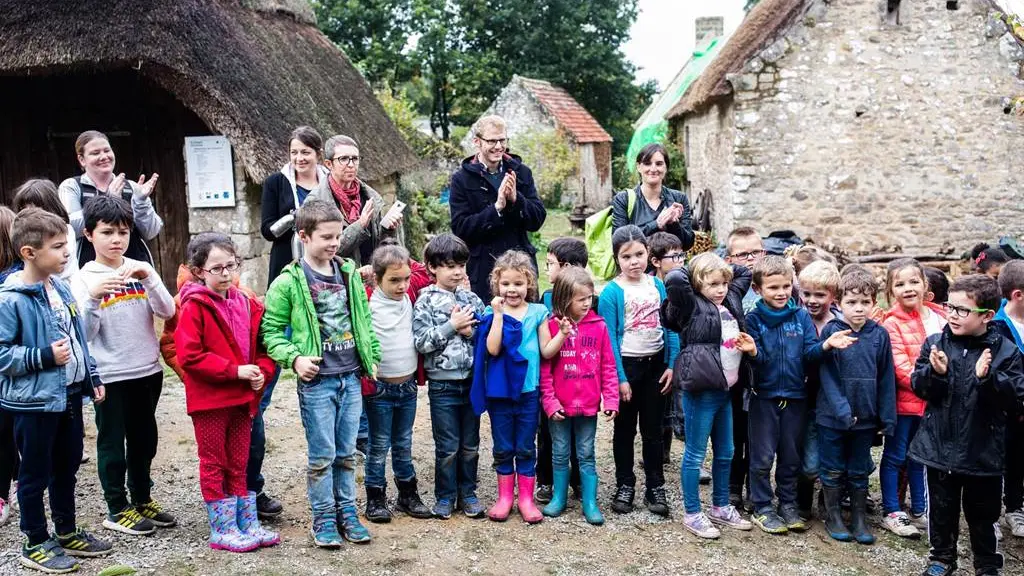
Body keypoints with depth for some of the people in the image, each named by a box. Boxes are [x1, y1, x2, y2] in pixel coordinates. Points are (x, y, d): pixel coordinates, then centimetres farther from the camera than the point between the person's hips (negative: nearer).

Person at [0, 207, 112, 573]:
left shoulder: (61, 288, 6)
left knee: (67, 467, 18)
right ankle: (36, 544, 21)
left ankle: (67, 533, 34)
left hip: (69, 394, 7)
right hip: (34, 400, -7)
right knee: (36, 474, 7)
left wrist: (92, 377, 14)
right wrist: (45, 356, -21)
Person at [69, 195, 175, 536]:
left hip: (148, 371, 4)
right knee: (112, 443, 7)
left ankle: (143, 500, 31)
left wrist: (148, 277, -21)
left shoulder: (140, 270, 2)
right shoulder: (82, 279, -5)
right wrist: (93, 297, -26)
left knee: (144, 440, 16)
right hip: (110, 376, -3)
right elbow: (84, 333, -11)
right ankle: (117, 510, 20)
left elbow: (167, 312, -9)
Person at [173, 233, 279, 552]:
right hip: (209, 400, -6)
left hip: (243, 397, 6)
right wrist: (235, 371, -21)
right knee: (214, 465, 7)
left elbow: (263, 345, 13)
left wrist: (262, 372, -7)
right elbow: (189, 356, -20)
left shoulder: (247, 304, 7)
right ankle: (222, 530, 16)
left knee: (239, 464, 16)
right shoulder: (194, 307, -13)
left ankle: (248, 524, 25)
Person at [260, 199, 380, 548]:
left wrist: (373, 356, 15)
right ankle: (323, 519, 16)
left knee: (347, 452, 13)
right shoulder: (289, 282, -8)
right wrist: (294, 358, -17)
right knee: (321, 455, 3)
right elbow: (270, 330, -5)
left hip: (351, 378, 5)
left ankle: (347, 512, 25)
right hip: (316, 381, -4)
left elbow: (364, 319, 16)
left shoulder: (349, 274, 7)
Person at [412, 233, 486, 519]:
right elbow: (421, 342, -14)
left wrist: (470, 330, -11)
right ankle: (445, 496, 20)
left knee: (470, 444, 12)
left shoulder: (472, 299, 5)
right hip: (442, 383, -3)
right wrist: (452, 326, -16)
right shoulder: (426, 301, -6)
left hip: (472, 380, 4)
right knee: (447, 446, 4)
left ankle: (467, 493, 26)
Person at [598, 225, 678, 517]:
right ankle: (625, 486, 23)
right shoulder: (612, 292, -12)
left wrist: (671, 364, -2)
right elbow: (609, 339, -13)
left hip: (655, 364, 4)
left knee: (653, 429, 12)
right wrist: (620, 378, -15)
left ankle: (656, 487, 22)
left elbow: (669, 326, 4)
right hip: (626, 365, -3)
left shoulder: (657, 284, 1)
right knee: (625, 430, 10)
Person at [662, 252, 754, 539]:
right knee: (696, 454, 2)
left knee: (725, 453, 17)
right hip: (701, 391, -8)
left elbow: (744, 272, 25)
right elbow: (674, 279, -27)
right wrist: (694, 270, -8)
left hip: (725, 390, 8)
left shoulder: (731, 301, 11)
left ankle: (721, 507, 31)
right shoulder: (693, 307, -10)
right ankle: (692, 514, 13)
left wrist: (722, 268, 10)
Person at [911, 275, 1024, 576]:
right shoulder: (935, 344, -3)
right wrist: (935, 373, -24)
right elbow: (918, 387, -5)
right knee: (941, 507, 15)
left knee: (982, 512, 15)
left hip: (983, 449, -1)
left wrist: (988, 377, -29)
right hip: (940, 445, 1)